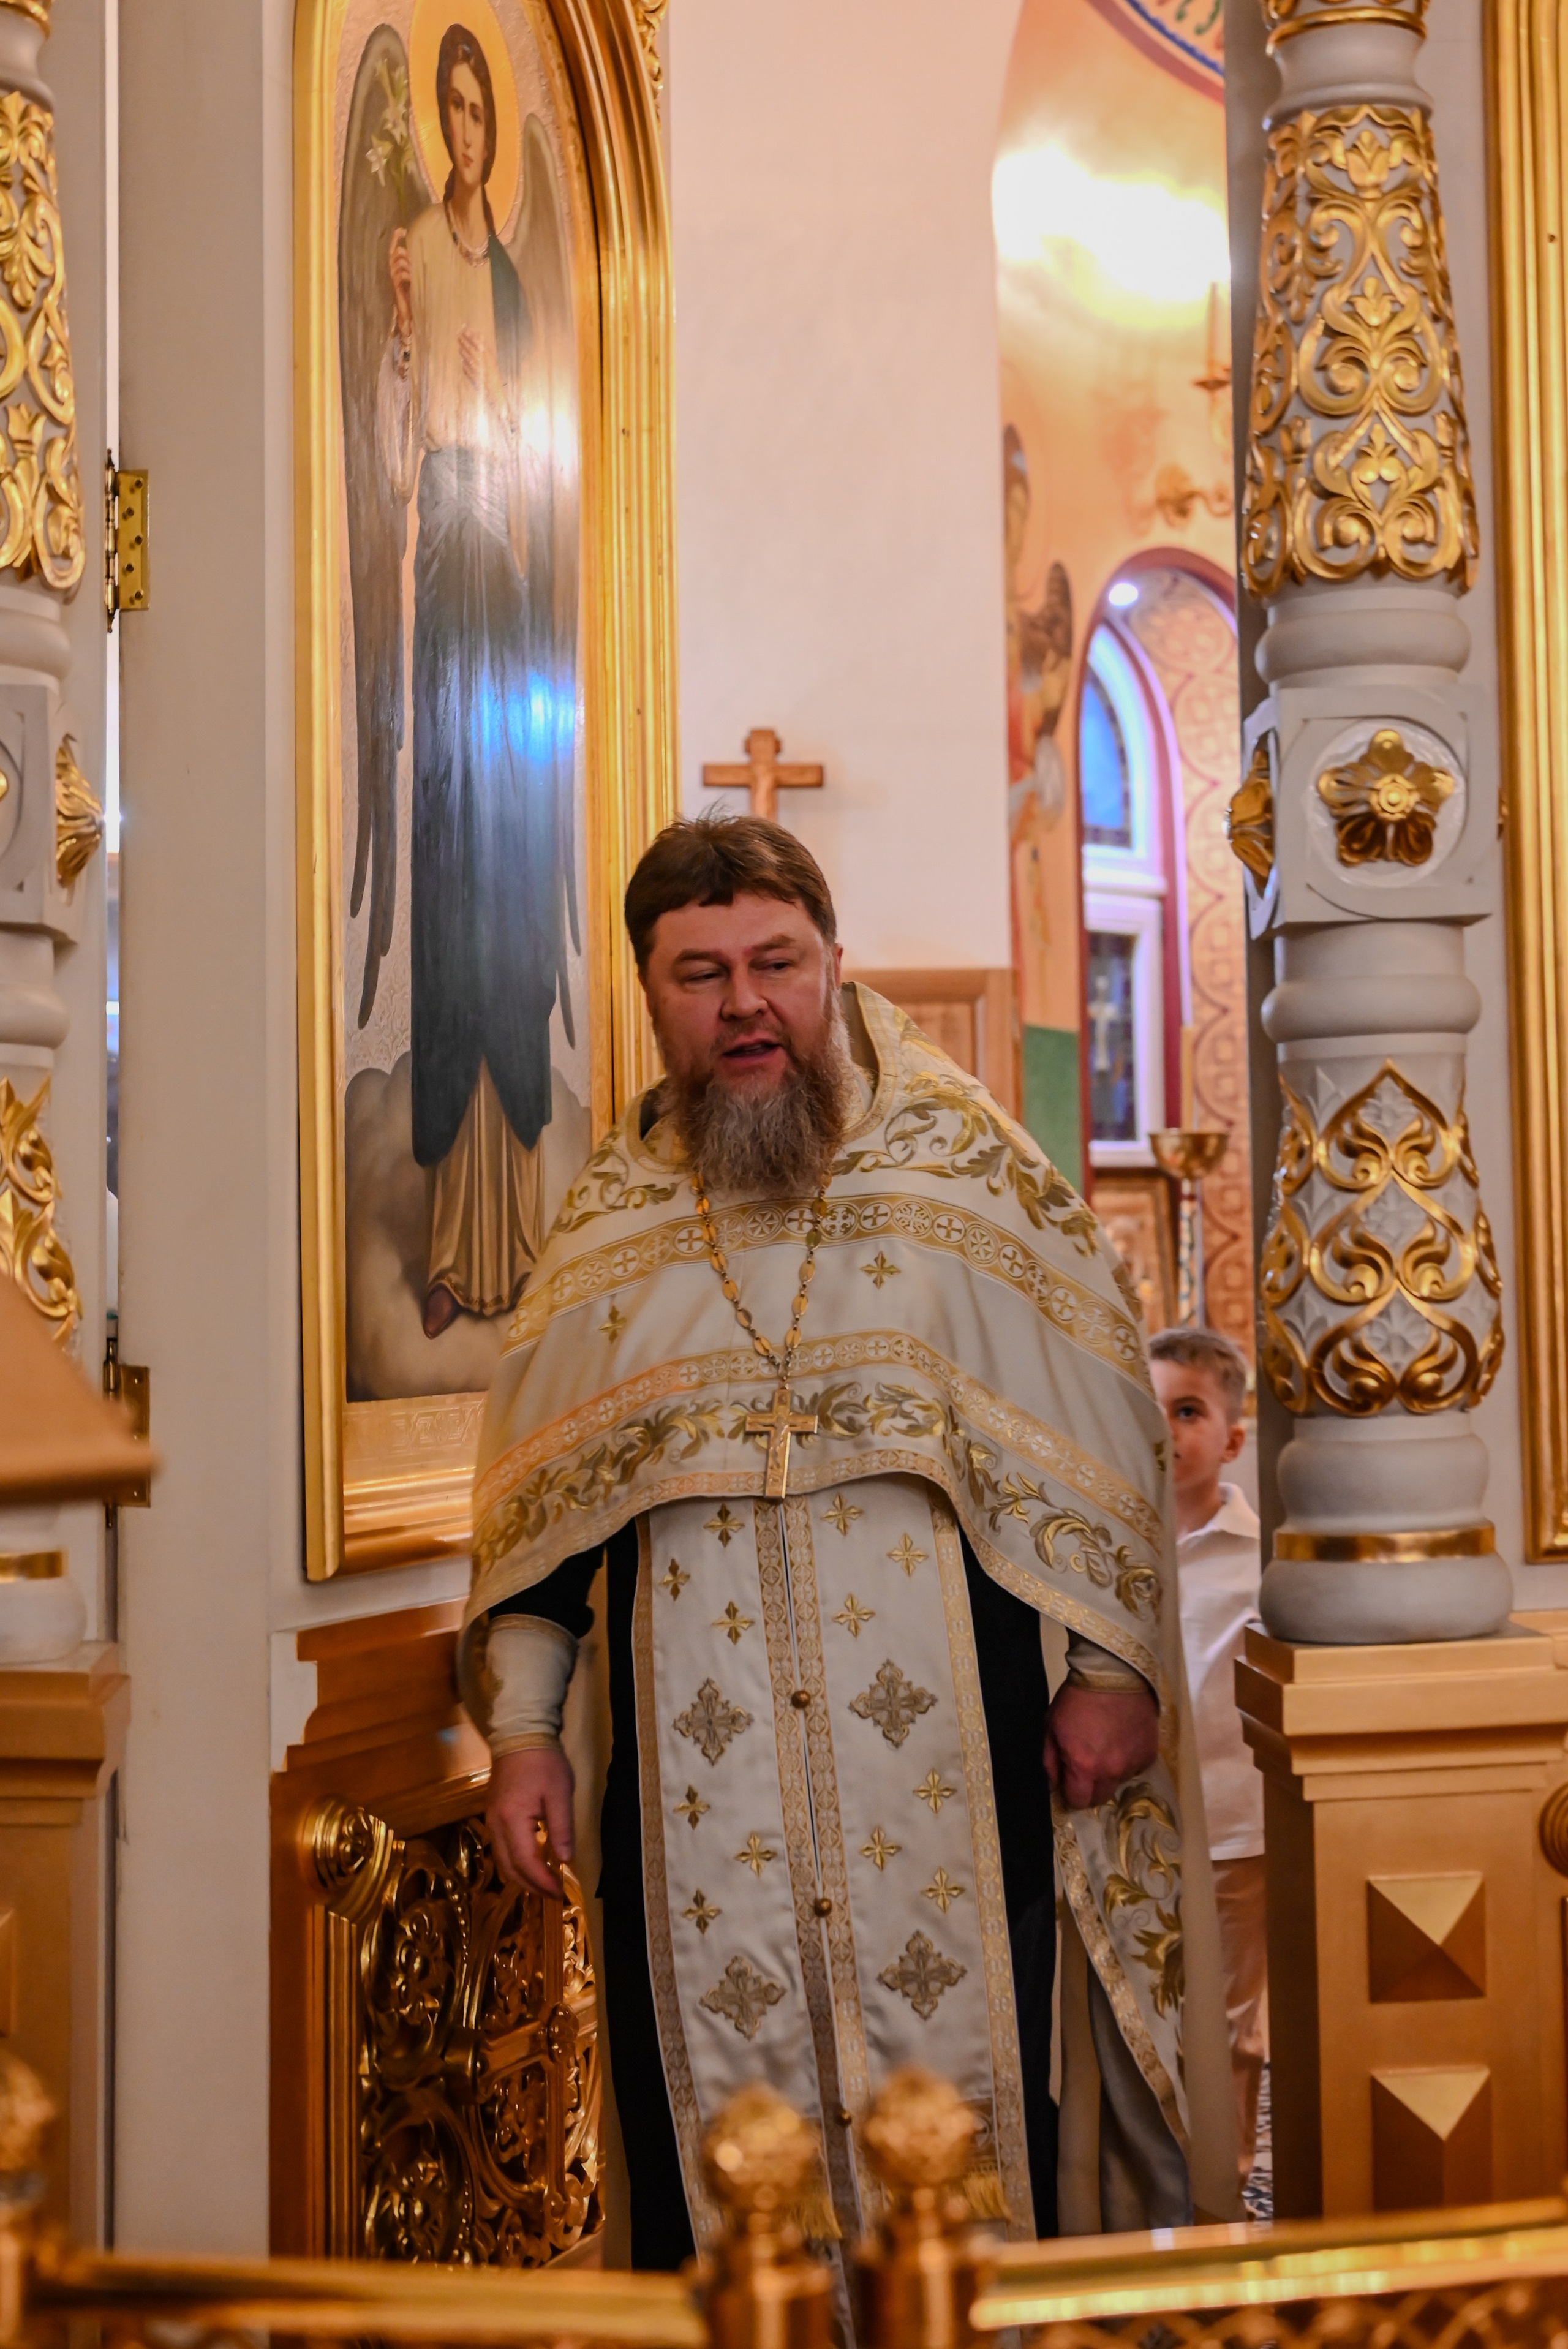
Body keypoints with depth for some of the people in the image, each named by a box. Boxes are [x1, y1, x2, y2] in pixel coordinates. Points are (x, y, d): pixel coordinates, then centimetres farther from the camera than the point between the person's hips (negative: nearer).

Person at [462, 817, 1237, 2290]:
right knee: (715, 2125, 5)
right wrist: (521, 1729, 6)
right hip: (698, 1780, 2)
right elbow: (534, 1493, 12)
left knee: (963, 2112, 1)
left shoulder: (964, 1165, 3)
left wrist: (1112, 1665, 0)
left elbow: (1102, 1424, 4)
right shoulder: (610, 1218, 10)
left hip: (943, 1771, -1)